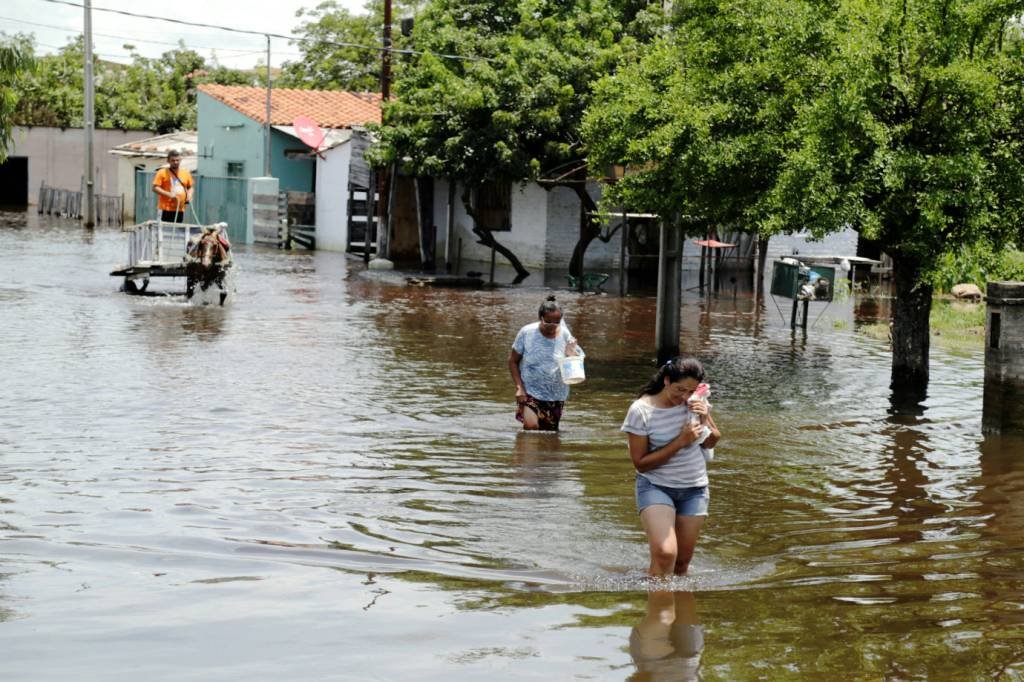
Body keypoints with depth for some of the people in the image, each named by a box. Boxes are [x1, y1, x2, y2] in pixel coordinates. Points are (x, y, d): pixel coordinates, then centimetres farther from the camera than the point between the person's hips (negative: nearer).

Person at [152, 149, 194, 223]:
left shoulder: (186, 173, 12)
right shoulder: (162, 173, -2)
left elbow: (191, 187, 23)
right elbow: (155, 188, -8)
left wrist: (189, 194, 1)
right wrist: (169, 194, -18)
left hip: (180, 210, 5)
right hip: (166, 210, -5)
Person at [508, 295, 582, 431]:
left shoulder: (565, 335, -5)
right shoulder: (527, 333, -10)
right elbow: (513, 361, -1)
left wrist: (571, 354, -23)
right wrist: (519, 387, -10)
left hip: (556, 395, 3)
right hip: (530, 391, -3)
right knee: (531, 425, -25)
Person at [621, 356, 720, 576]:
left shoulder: (696, 403, -1)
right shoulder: (641, 411, -14)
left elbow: (710, 443, 13)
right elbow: (641, 463, -14)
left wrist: (705, 420, -9)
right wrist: (681, 441, -20)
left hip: (695, 488, 4)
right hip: (656, 486, -4)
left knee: (682, 562, 6)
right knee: (664, 554, -24)